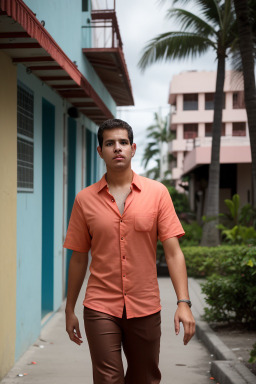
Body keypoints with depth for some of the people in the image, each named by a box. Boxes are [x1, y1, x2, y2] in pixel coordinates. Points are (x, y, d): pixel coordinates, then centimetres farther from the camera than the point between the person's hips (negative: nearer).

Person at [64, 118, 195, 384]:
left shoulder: (157, 193, 0)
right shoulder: (85, 199, 2)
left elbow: (173, 251, -4)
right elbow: (78, 257, 7)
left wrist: (183, 303, -12)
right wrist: (70, 310, 9)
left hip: (145, 307, 1)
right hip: (100, 309, -1)